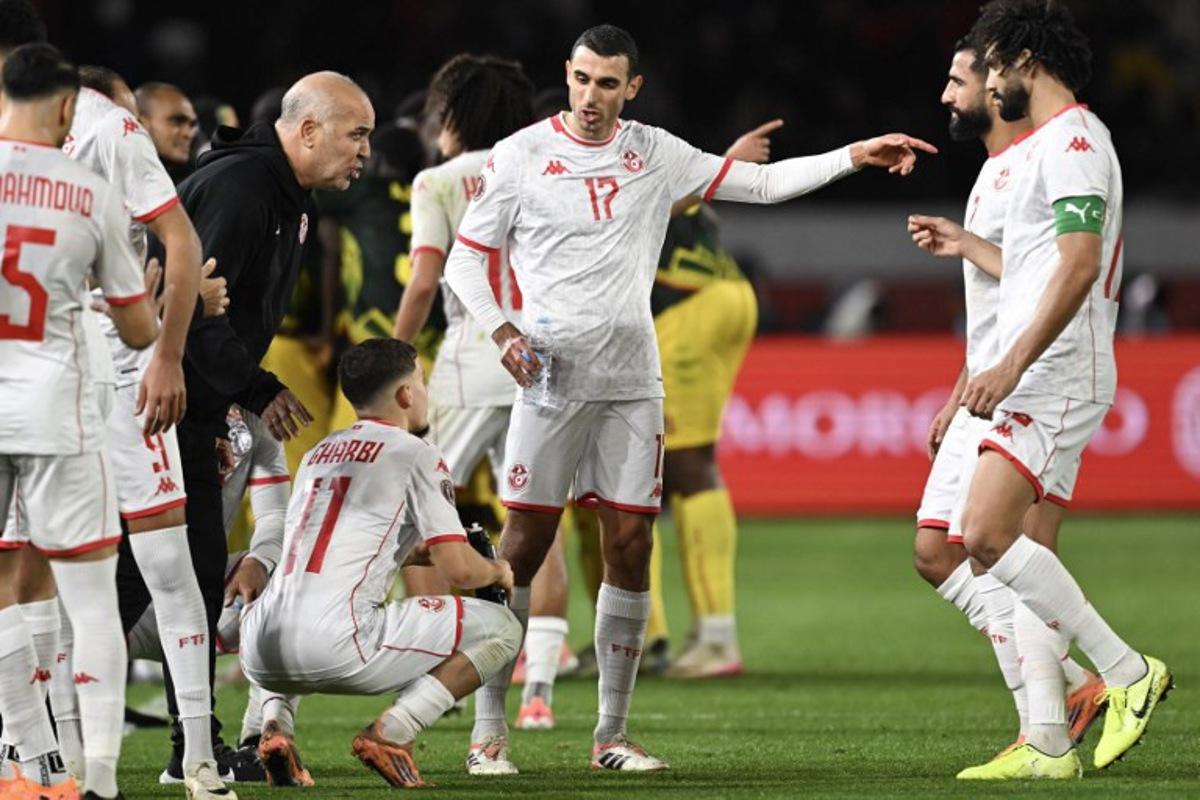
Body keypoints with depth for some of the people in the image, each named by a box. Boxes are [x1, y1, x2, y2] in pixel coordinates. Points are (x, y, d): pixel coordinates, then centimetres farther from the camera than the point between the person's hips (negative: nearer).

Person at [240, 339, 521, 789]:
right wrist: (497, 572, 22)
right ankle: (391, 732, -8)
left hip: (263, 659, 6)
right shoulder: (416, 456, 5)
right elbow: (458, 570, 0)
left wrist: (414, 550, 50)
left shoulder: (317, 453, 26)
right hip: (337, 646, -6)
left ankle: (276, 720, 14)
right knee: (501, 629, 7)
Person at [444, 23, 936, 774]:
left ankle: (611, 734, 8)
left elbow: (762, 182, 12)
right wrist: (503, 332, -11)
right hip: (553, 372, -3)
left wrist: (855, 156, 3)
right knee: (525, 543, -6)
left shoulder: (656, 154, 8)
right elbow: (467, 260, 4)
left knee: (630, 545, 0)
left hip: (633, 381, 3)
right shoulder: (520, 156, -1)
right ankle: (488, 732, -1)